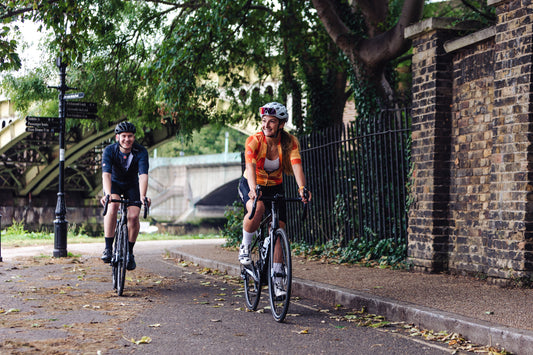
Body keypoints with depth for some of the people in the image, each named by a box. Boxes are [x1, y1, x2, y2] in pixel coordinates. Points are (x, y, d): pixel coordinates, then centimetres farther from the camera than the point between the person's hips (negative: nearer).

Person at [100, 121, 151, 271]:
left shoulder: (141, 152, -24)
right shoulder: (109, 150, -25)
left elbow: (143, 175, -36)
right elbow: (106, 174, -37)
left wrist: (142, 196, -52)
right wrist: (108, 194, -54)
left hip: (132, 185, 1)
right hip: (114, 183, -1)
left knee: (133, 216, -18)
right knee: (112, 207, -30)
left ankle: (130, 252, 4)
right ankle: (108, 248, -22)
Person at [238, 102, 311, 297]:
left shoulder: (289, 142, -18)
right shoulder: (254, 140, -24)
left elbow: (296, 165, -33)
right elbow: (250, 166, -38)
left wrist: (302, 188, -51)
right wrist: (254, 190, -56)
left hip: (275, 188, 2)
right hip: (250, 185, -2)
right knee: (257, 208, -36)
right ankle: (245, 248, -11)